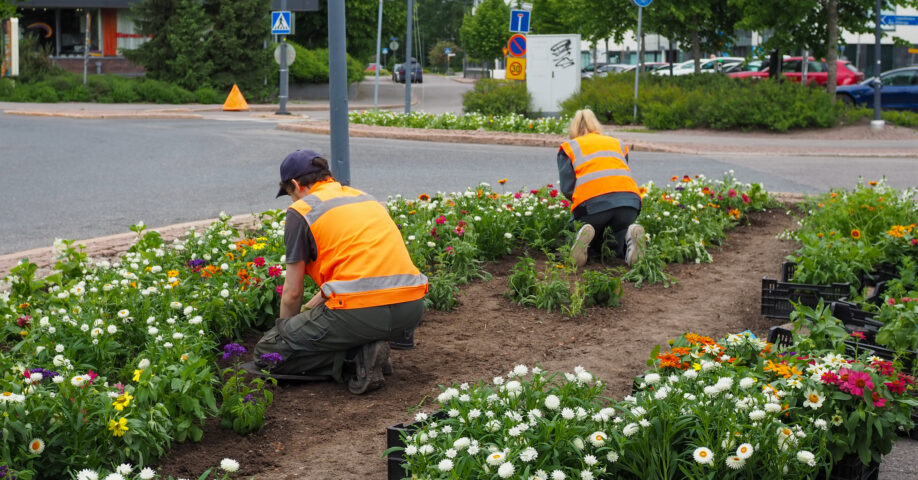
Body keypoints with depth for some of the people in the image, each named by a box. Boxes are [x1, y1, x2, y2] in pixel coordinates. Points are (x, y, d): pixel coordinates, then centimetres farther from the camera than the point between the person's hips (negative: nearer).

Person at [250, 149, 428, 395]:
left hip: (360, 312, -7)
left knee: (267, 353, 7)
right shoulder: (365, 197, 24)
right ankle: (364, 350, 7)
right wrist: (317, 301, 46)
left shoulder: (301, 210, 4)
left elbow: (292, 292, 7)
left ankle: (356, 357, -7)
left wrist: (284, 330, 26)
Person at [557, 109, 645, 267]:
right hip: (629, 199, 2)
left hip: (592, 202, -2)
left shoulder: (570, 147, 23)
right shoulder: (617, 143, 34)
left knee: (593, 249, 20)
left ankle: (586, 235, -16)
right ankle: (631, 235, -16)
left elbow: (567, 187, 9)